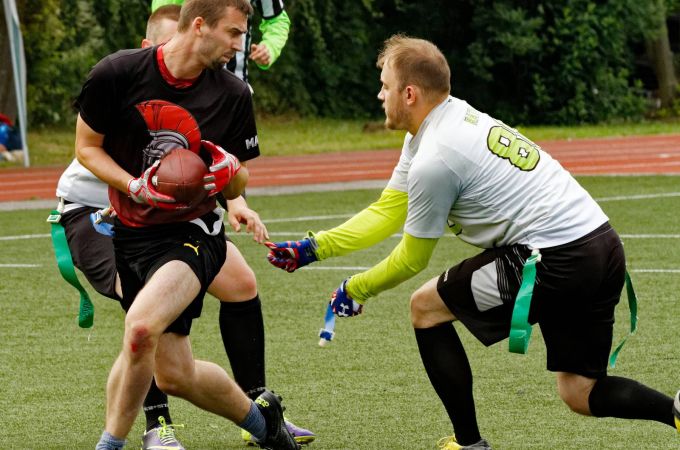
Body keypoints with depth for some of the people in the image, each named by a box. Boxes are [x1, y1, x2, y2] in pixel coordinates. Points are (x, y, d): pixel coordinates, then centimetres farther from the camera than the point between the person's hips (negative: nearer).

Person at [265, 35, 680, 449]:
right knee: (580, 394, 17)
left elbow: (411, 260, 1)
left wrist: (353, 290, 18)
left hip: (553, 260, -9)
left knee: (426, 307, 9)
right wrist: (312, 248, 16)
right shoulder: (455, 118, 16)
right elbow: (386, 213, 21)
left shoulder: (435, 159, -12)